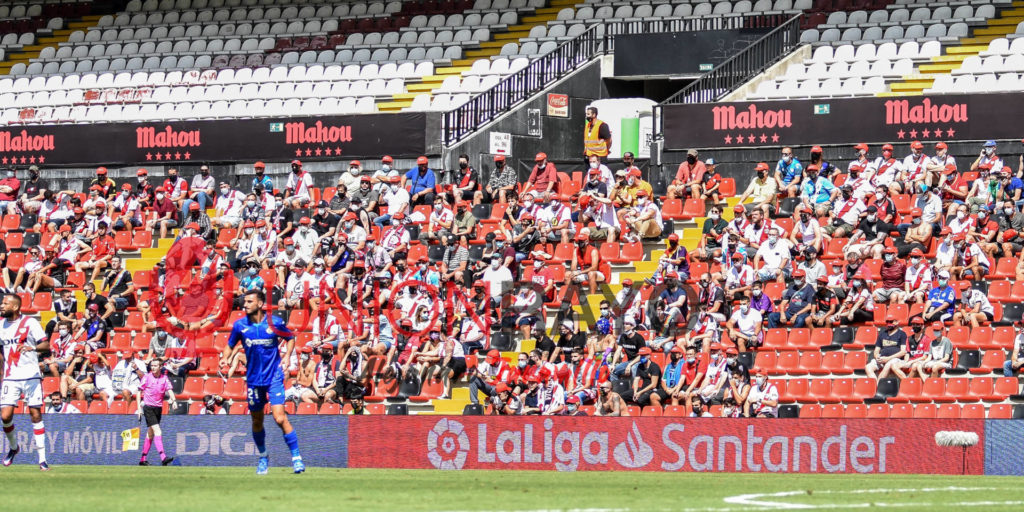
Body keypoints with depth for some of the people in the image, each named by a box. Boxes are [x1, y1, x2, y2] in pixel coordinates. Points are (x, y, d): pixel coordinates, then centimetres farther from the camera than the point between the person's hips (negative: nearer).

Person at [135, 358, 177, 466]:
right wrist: (139, 408, -4)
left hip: (158, 408, 5)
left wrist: (173, 400, -26)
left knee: (150, 434, 11)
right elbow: (139, 392, 2)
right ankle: (163, 457, -26)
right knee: (157, 431, -17)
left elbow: (169, 390, -6)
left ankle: (143, 459, 21)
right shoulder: (147, 377, -3)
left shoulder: (164, 378, 5)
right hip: (148, 407, -5)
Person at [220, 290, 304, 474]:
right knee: (257, 421, 12)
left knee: (280, 418, -16)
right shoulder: (240, 325, -1)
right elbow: (230, 345, 12)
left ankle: (296, 457, -7)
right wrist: (225, 358, -9)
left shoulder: (275, 323, -7)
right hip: (253, 379, 3)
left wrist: (287, 355, -7)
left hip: (274, 377, -3)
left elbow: (290, 338, 10)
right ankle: (263, 458, 33)